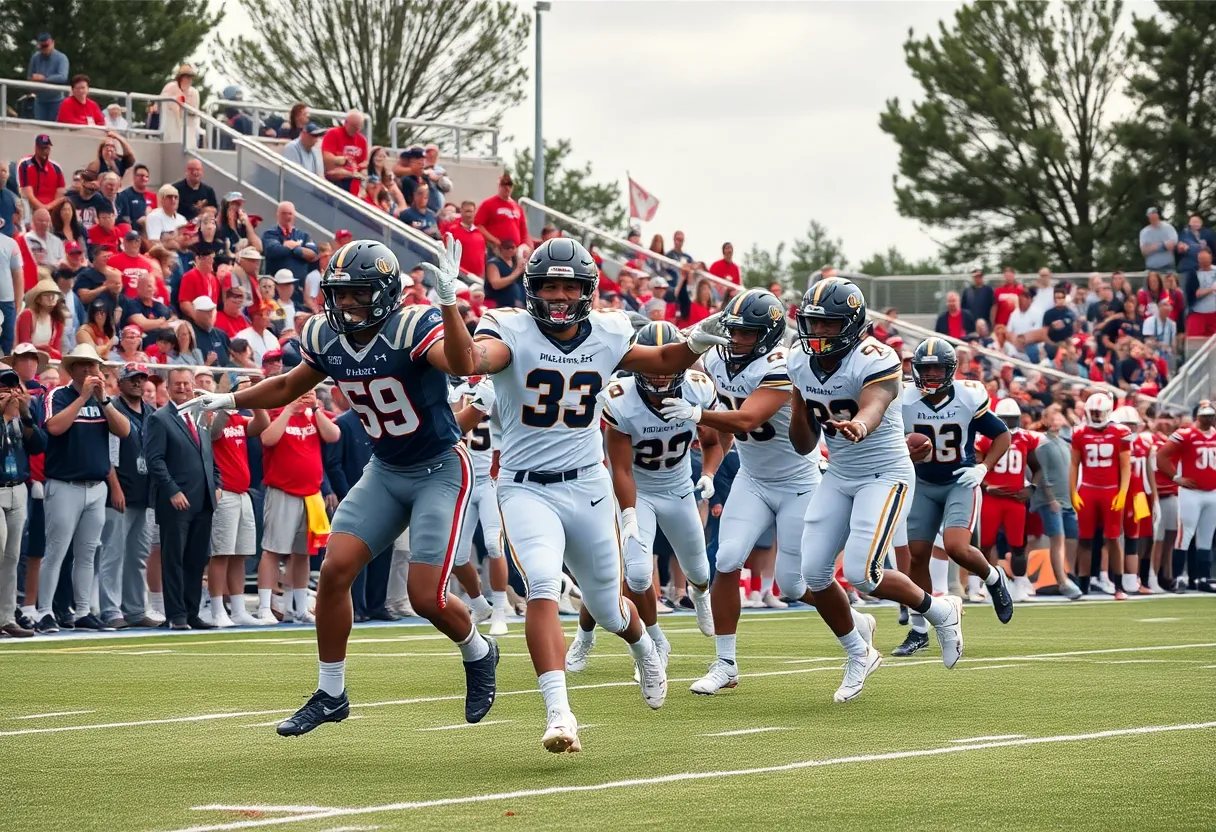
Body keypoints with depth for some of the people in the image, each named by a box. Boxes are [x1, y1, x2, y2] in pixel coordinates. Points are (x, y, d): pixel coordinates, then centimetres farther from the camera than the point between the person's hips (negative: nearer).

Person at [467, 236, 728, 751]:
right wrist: (449, 302, -48)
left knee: (606, 608, 16)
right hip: (527, 490, -3)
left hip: (588, 487, 3)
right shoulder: (511, 332, -12)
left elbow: (663, 363, 17)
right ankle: (558, 712, -30)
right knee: (543, 586, -28)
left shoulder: (606, 336, 0)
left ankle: (642, 644, 53)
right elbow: (466, 362, -33)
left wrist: (697, 342, -3)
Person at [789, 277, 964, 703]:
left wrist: (858, 427, -65)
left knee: (860, 572, -18)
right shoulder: (802, 364, 0)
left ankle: (940, 612, 10)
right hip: (839, 476, 7)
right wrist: (799, 409, -14)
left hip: (886, 474, -7)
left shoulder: (875, 360, -20)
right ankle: (859, 655, 21)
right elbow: (804, 445, 7)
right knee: (815, 573, -2)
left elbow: (873, 409, -41)